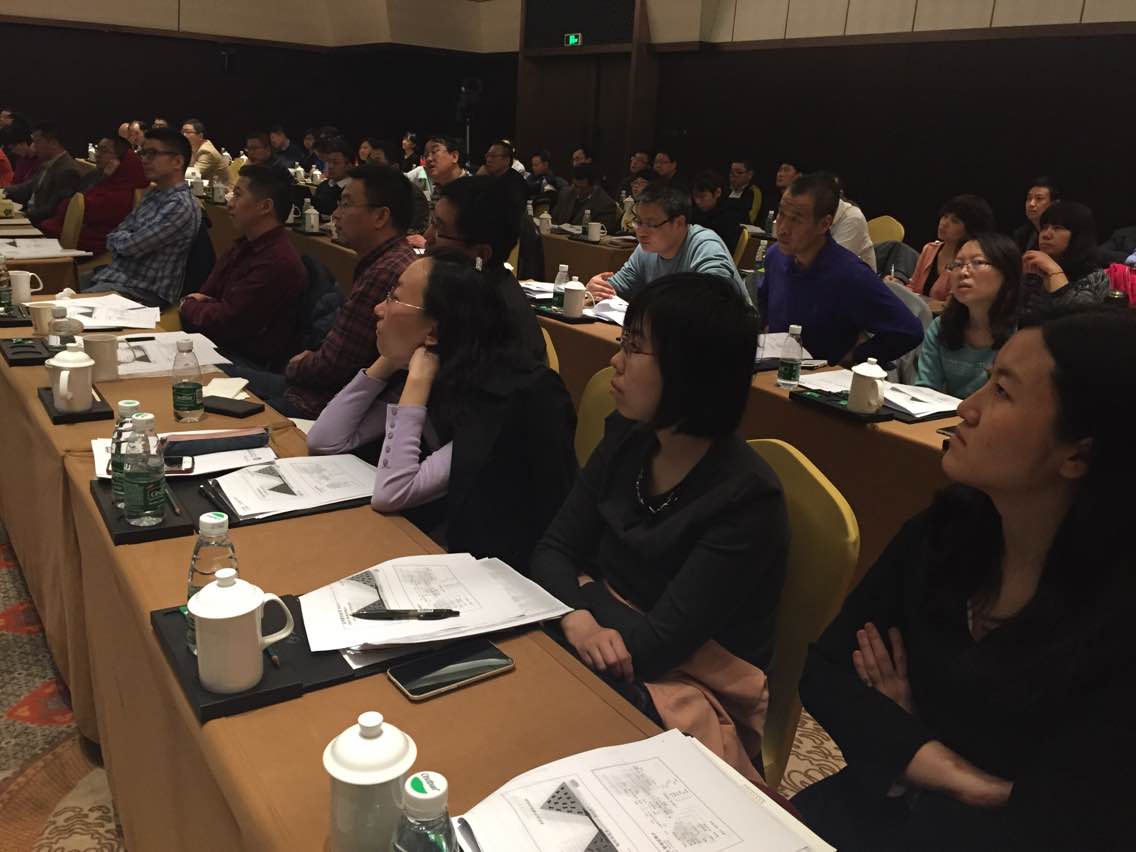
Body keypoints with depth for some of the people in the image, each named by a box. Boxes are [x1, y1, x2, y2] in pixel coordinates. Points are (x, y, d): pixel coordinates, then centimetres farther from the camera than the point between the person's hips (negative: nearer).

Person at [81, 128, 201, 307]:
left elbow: (130, 245, -19)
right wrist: (125, 240, -8)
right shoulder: (153, 195, 12)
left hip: (145, 291, -9)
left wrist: (118, 238, 3)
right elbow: (115, 237, 14)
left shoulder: (181, 205, -20)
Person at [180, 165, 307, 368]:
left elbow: (225, 324, -19)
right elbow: (206, 293, 18)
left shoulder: (279, 263, -22)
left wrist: (188, 306, 1)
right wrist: (197, 305, -7)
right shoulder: (245, 246, 13)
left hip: (251, 364, -9)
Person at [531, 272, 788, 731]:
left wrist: (582, 588, -8)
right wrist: (577, 617, -21)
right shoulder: (626, 439, 0)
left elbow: (660, 645, -22)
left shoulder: (746, 499, -22)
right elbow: (552, 551, -1)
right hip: (607, 650, 6)